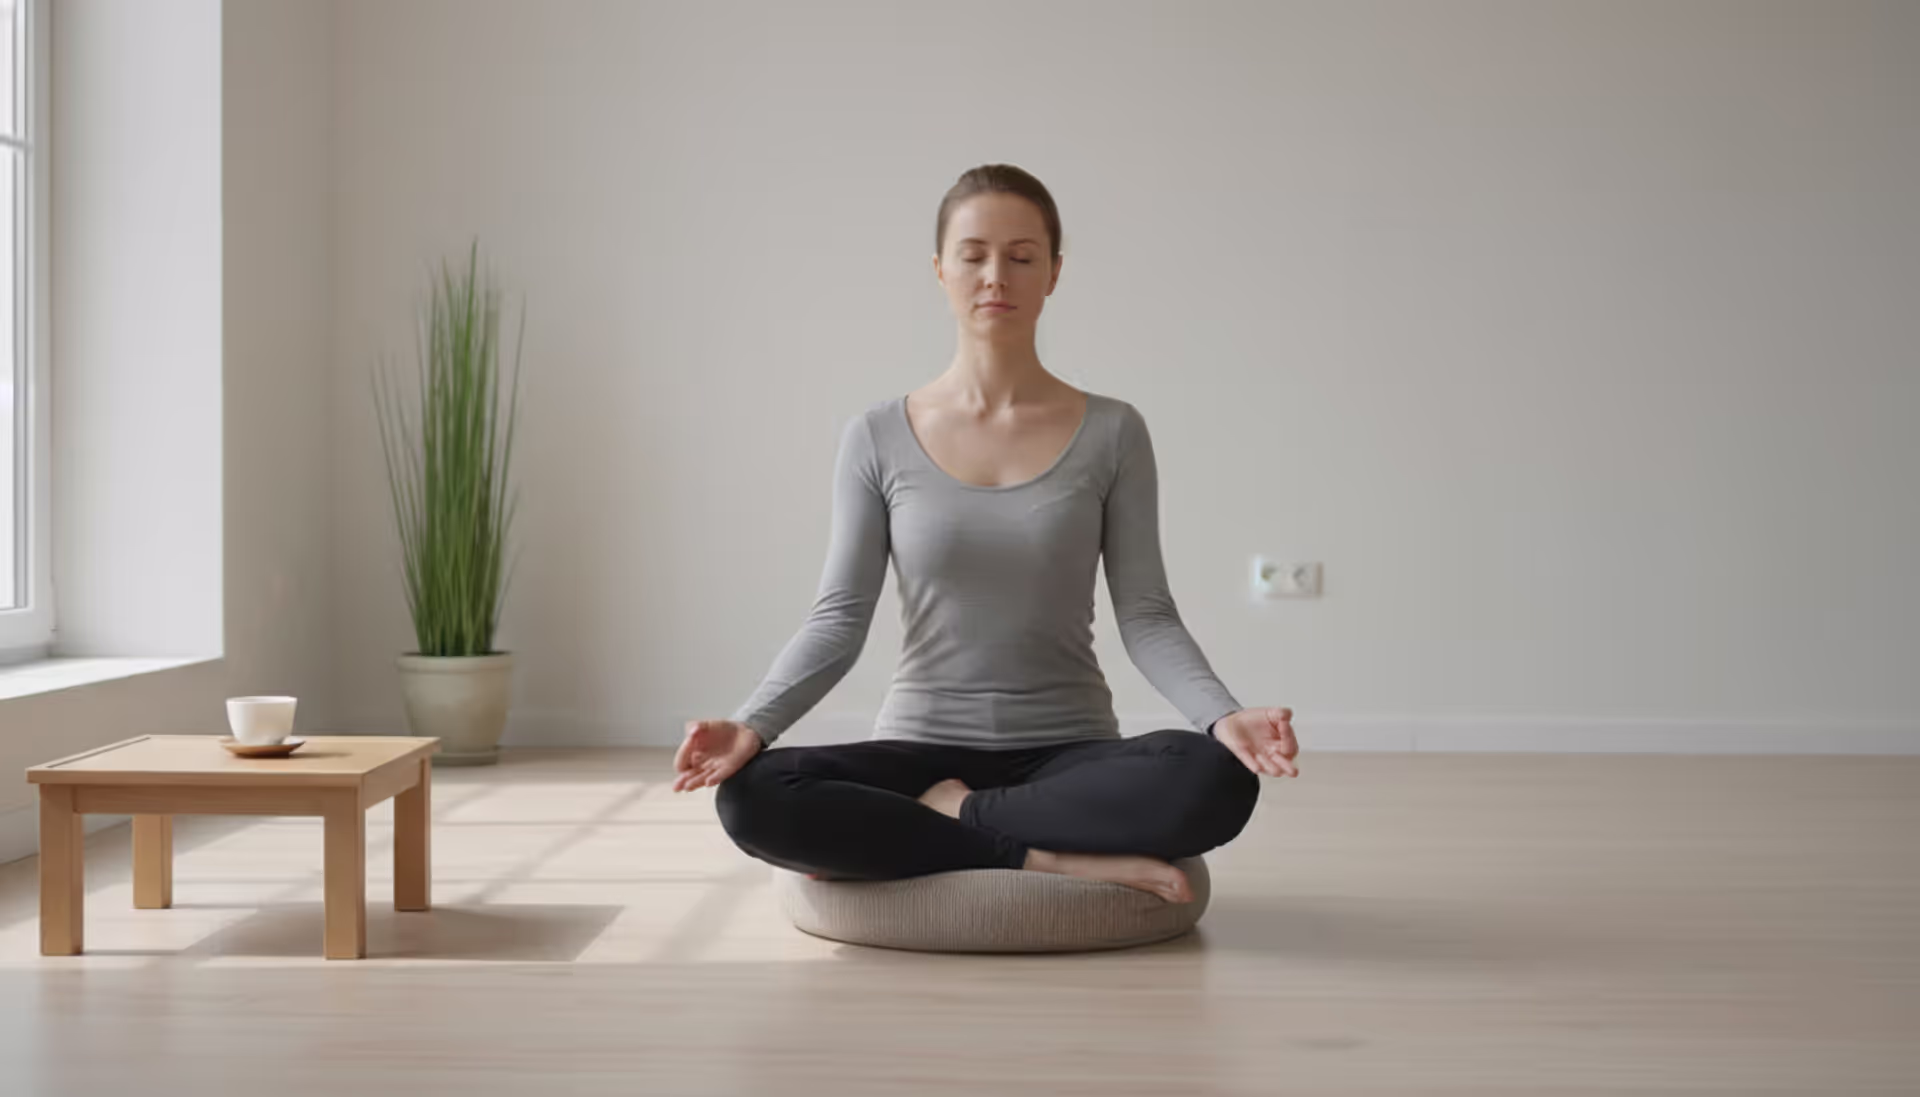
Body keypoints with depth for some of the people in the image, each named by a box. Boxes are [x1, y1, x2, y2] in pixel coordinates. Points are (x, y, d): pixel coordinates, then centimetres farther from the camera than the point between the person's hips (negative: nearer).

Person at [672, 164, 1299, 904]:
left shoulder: (1112, 434, 0)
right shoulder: (877, 439, 1)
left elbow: (1145, 616, -3)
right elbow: (839, 618, -2)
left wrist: (1224, 716, -23)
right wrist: (752, 725, -20)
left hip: (1066, 754, 0)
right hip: (921, 750, 0)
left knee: (1214, 779, -33)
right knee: (751, 797, -30)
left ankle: (948, 818, -15)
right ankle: (1049, 857, -21)